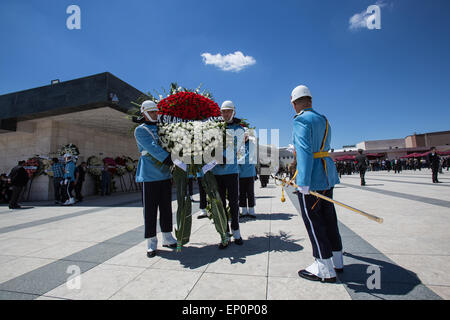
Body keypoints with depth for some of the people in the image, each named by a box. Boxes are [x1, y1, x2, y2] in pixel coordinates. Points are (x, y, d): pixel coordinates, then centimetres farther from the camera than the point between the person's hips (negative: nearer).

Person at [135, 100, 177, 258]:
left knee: (166, 207, 11)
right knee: (150, 209, 1)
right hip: (149, 176, -6)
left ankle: (167, 237, 23)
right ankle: (151, 242, 13)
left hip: (165, 174, 6)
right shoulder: (140, 130, -2)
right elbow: (152, 148, -17)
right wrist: (170, 159, -28)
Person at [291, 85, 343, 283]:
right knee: (328, 217, 16)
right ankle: (337, 261, 28)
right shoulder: (323, 120, 15)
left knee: (313, 220, 0)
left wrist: (304, 182, -25)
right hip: (327, 175, 9)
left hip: (312, 178, -9)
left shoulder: (301, 120, -12)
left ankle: (325, 269, 9)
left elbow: (305, 151, -22)